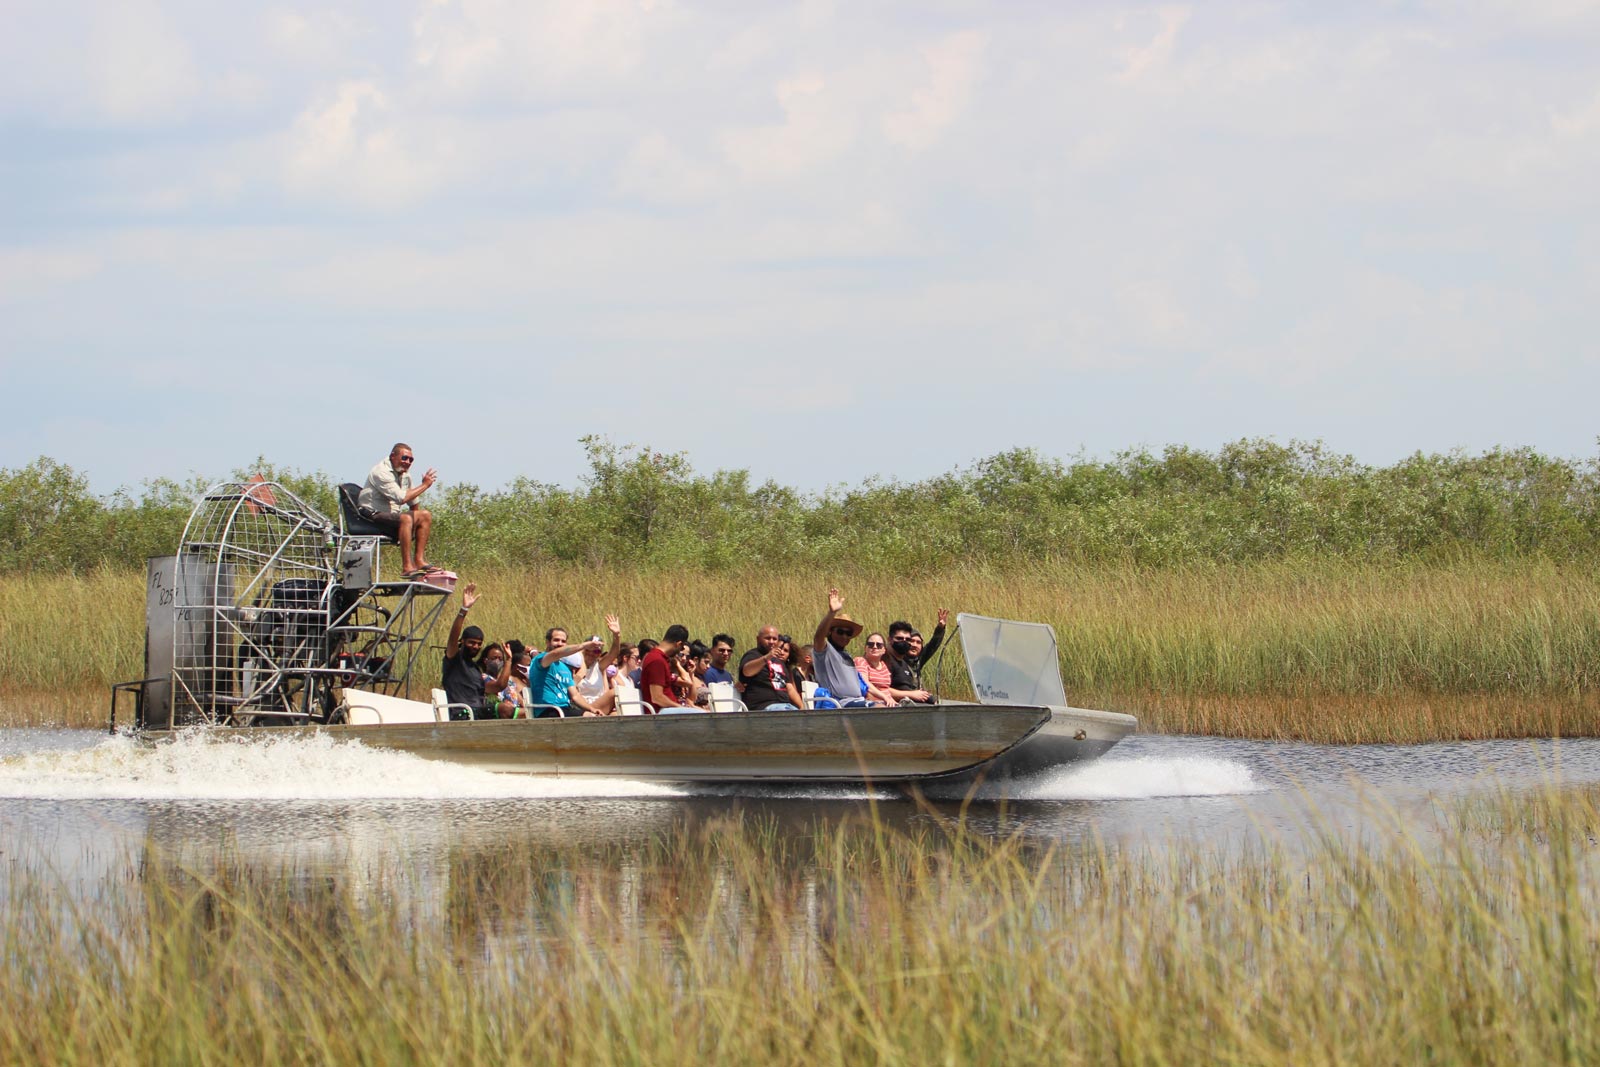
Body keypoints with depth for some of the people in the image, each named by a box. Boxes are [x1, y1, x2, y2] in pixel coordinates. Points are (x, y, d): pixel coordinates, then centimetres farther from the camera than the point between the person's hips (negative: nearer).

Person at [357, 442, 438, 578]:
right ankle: (407, 567, -38)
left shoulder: (405, 474, 14)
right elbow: (401, 498, -27)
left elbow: (413, 503, 19)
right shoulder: (382, 472, -17)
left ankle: (419, 560, -7)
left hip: (390, 516, 10)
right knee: (406, 519, -33)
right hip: (372, 515, -10)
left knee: (425, 515, 0)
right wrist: (424, 485, -19)